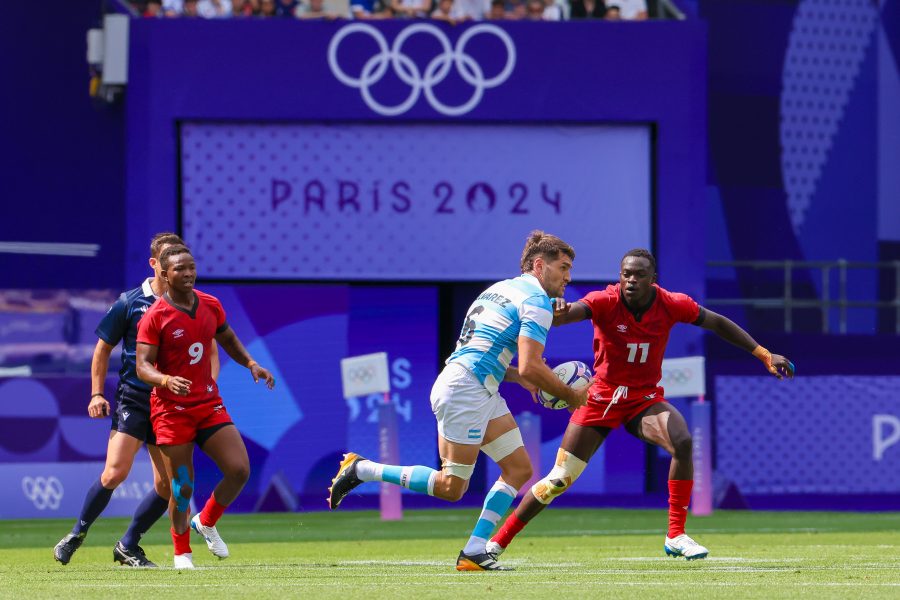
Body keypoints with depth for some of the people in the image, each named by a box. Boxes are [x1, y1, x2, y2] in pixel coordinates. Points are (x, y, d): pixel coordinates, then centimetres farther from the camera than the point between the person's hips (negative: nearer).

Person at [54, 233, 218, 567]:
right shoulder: (130, 302, 1)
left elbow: (210, 351, 13)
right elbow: (103, 348, 9)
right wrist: (97, 394, 1)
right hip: (133, 398, -3)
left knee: (166, 485, -2)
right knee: (115, 472, -16)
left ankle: (128, 546, 16)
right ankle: (78, 533, 6)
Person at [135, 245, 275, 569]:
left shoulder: (211, 306, 5)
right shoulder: (155, 317, -11)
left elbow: (227, 339, 24)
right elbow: (142, 366, -16)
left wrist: (251, 364, 9)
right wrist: (166, 380, -35)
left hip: (209, 404, 5)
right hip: (171, 410, -5)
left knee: (239, 470, -6)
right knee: (182, 487, -2)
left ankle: (206, 522, 20)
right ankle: (181, 552, 18)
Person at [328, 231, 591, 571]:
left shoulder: (502, 289, 21)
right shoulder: (536, 301, -9)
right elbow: (530, 367, -18)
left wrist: (519, 378, 18)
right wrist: (571, 397, -4)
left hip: (482, 393, 10)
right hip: (466, 389, -10)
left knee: (519, 468, 8)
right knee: (451, 488, -6)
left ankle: (474, 553, 3)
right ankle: (361, 470, 1)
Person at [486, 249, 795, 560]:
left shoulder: (671, 305, -11)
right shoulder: (604, 302, -19)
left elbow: (718, 324, 4)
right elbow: (572, 312, -40)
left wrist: (765, 355, 2)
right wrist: (557, 315, -65)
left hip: (645, 398, 2)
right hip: (601, 397, -2)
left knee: (683, 442, -28)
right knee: (558, 480, -3)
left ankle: (676, 536, -16)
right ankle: (496, 543, 10)